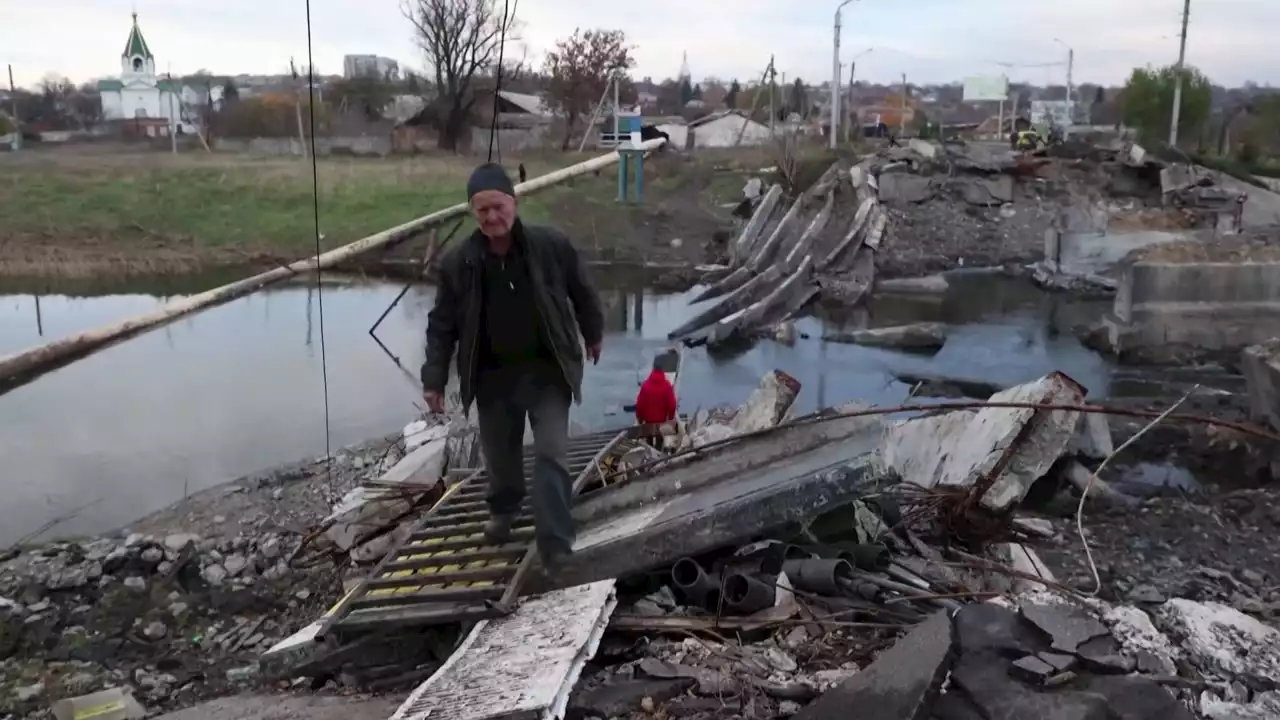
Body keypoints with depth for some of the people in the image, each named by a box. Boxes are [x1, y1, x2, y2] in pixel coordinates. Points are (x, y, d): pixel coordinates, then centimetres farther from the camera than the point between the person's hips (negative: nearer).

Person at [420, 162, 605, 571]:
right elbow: (442, 324, -2)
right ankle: (503, 510, 48)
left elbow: (582, 292, 4)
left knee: (551, 455, -8)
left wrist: (593, 335, 17)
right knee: (499, 454, 18)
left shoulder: (552, 246, -13)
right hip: (493, 375, 2)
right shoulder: (458, 263, -11)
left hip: (547, 370, -2)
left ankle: (555, 546, -3)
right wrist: (434, 379, -3)